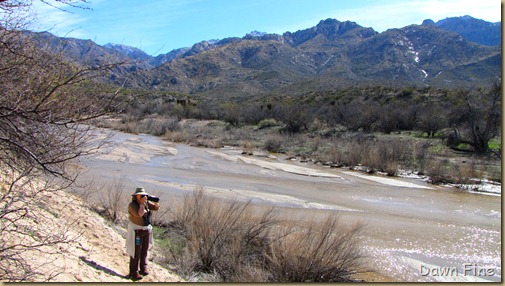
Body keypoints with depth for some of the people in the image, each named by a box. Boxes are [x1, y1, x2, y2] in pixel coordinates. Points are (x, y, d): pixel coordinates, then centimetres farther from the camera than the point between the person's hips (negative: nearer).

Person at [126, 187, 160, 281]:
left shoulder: (146, 202, 4)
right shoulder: (132, 205, -15)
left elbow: (157, 207, 7)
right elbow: (140, 214, -30)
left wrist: (155, 201, -11)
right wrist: (142, 203, -23)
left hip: (147, 230, 6)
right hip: (136, 231, -6)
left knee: (144, 251, 13)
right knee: (136, 252, -4)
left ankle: (143, 268, 25)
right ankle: (133, 273, 1)